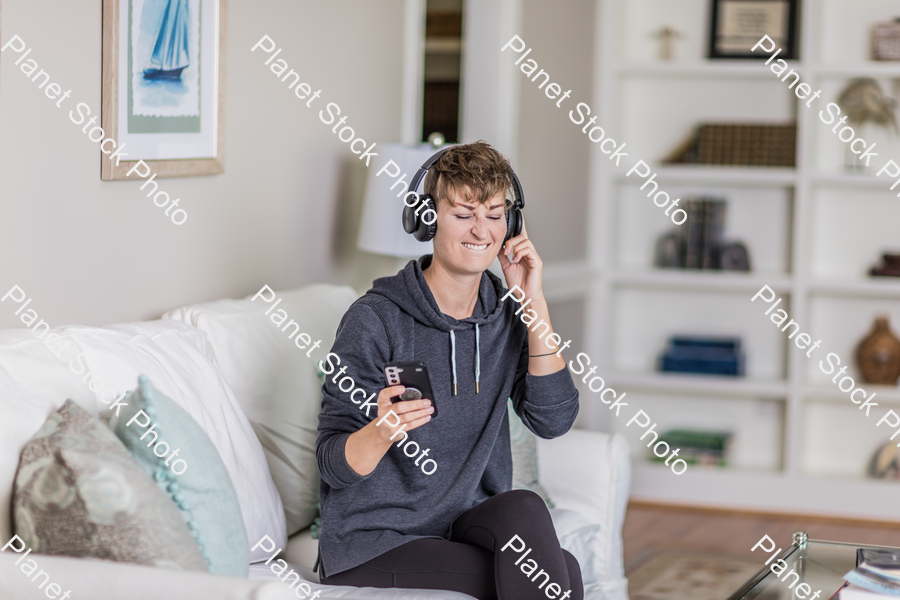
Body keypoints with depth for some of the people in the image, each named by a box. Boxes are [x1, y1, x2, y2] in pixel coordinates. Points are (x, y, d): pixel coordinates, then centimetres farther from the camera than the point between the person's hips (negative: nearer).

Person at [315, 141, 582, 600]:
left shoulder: (507, 315, 4)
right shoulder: (376, 320, -14)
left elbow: (552, 420, -8)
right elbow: (334, 466, -14)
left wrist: (534, 303, -12)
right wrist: (382, 432, -37)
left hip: (466, 523, 6)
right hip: (371, 545, -5)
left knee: (523, 507, -27)